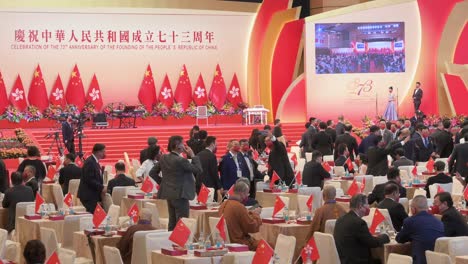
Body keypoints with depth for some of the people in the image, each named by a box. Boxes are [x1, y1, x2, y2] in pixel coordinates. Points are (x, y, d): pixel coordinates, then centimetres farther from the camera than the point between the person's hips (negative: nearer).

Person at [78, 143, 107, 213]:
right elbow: (89, 180, -20)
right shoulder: (89, 162, -16)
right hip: (88, 195, -9)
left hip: (93, 195, 10)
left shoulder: (95, 161, 15)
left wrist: (102, 187, 6)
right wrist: (101, 188, -16)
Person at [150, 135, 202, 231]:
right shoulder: (181, 160, -20)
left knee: (172, 222, 16)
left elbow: (152, 173, 9)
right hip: (180, 194, -8)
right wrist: (192, 155, -8)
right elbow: (198, 169, -15)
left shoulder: (164, 158, 3)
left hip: (169, 194, 8)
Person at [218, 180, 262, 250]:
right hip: (239, 243, -9)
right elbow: (252, 227, -13)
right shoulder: (239, 207, -20)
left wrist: (248, 213, 14)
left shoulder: (223, 204, 5)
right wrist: (255, 214, 1)